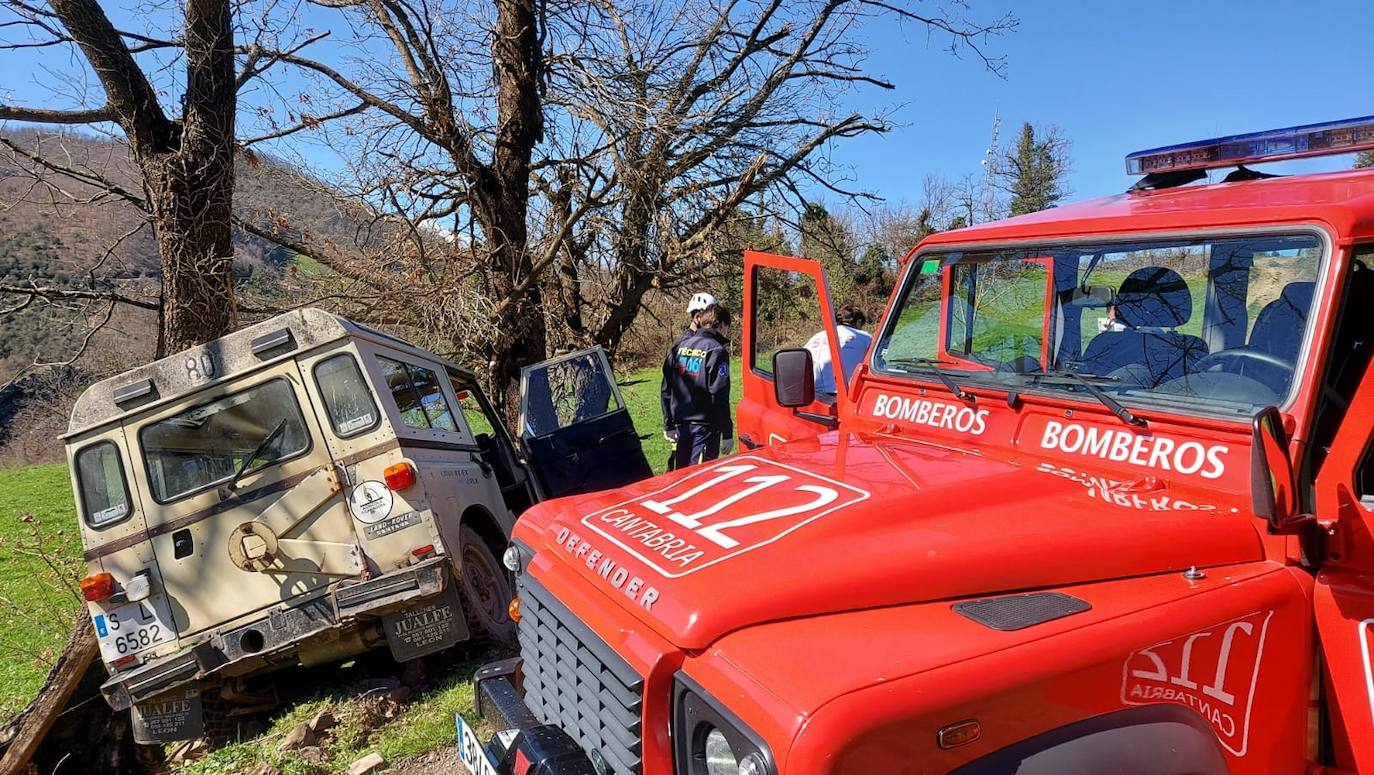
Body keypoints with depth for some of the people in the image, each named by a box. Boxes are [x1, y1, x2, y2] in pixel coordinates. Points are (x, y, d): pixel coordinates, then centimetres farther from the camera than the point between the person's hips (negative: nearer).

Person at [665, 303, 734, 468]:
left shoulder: (680, 346, 8)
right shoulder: (717, 351, -11)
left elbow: (667, 389, 11)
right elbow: (720, 396, -15)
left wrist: (669, 424, 18)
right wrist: (727, 433, -10)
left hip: (681, 423, 6)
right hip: (705, 426, -6)